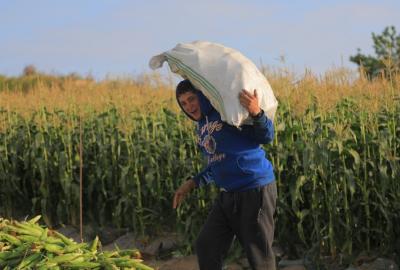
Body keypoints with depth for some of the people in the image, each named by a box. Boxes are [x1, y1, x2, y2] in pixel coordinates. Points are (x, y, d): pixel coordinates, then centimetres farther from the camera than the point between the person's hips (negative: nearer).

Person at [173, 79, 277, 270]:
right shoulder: (202, 126, 13)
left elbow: (266, 137, -14)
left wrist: (256, 113, -33)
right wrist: (193, 183, 15)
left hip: (256, 190, -8)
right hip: (228, 195, 9)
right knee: (206, 247, 10)